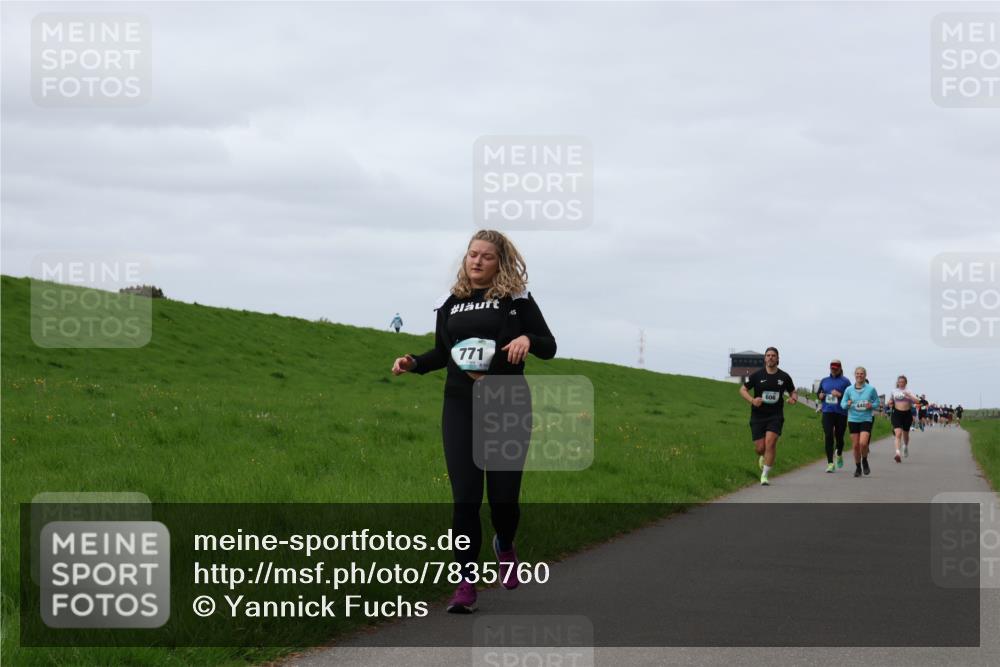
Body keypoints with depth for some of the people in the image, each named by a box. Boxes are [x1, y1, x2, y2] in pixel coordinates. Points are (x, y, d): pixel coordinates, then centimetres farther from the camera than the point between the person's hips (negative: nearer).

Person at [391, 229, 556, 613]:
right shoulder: (451, 304, 9)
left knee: (503, 496, 1)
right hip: (460, 409, 2)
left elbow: (549, 347, 2)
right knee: (465, 499, -4)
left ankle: (505, 546, 35)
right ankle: (466, 584, 0)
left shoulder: (516, 299, 0)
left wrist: (528, 339, -20)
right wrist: (414, 363, 1)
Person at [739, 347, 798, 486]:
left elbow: (793, 391, 16)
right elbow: (743, 389, 2)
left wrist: (794, 398, -8)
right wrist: (752, 400, -16)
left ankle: (765, 475, -8)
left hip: (776, 416, 0)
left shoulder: (784, 377, 3)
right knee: (760, 448, 0)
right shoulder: (756, 375, -2)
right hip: (758, 416, 0)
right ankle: (762, 457, 39)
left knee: (770, 443, -17)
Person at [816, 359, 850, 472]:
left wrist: (840, 395, -18)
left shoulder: (845, 381, 1)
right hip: (827, 412, 2)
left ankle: (839, 454, 41)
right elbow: (818, 393, 24)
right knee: (828, 436, -10)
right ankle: (830, 463, -9)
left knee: (839, 436, 8)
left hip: (841, 413, -2)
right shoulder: (824, 381, 13)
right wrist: (820, 395, 2)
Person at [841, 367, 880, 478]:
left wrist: (871, 405, -15)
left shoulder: (871, 389, -2)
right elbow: (842, 403, 8)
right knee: (855, 445, 3)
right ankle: (858, 467, 21)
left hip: (866, 419, -2)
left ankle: (865, 461, 10)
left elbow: (877, 404, 6)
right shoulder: (849, 390, 3)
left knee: (863, 443, -18)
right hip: (853, 419, 2)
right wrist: (847, 404, -14)